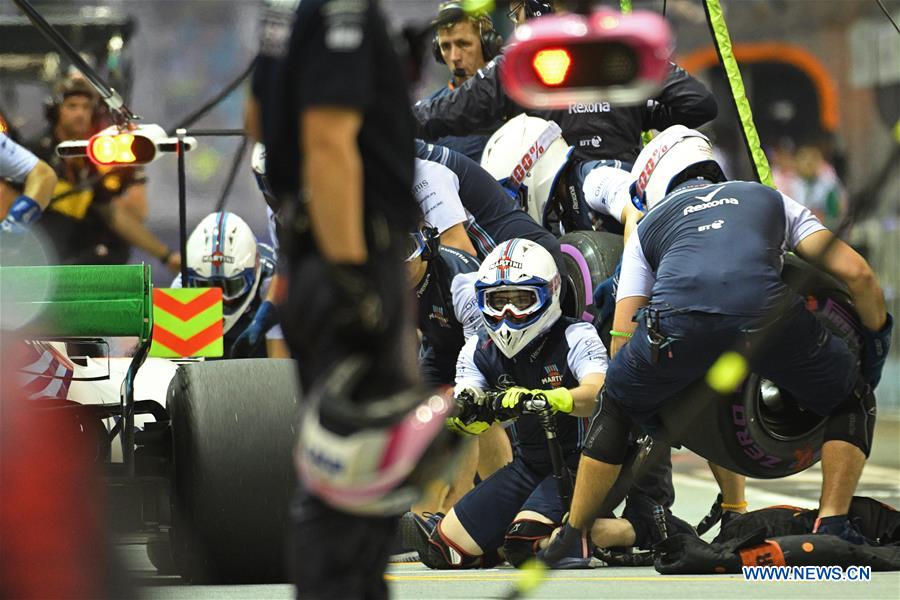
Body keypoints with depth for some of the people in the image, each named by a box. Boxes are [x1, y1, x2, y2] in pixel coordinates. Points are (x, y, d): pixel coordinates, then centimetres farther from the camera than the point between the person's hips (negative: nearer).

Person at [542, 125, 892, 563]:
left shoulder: (649, 226, 36)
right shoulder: (771, 200, 37)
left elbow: (622, 337, 28)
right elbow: (856, 274, 26)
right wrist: (877, 340, 42)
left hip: (679, 315, 1)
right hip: (765, 310, -1)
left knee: (616, 408, 29)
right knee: (851, 399, 26)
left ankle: (572, 538, 30)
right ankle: (831, 526, 14)